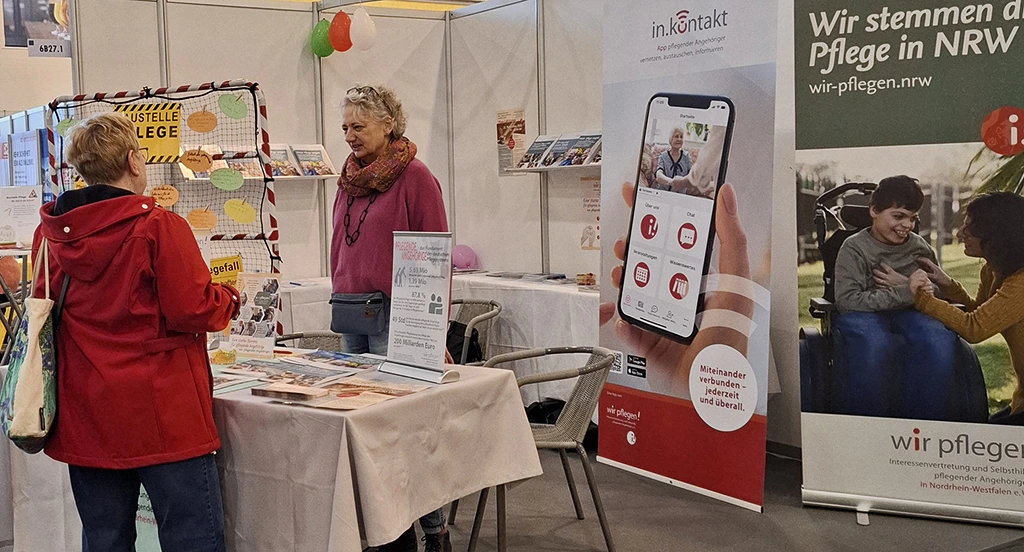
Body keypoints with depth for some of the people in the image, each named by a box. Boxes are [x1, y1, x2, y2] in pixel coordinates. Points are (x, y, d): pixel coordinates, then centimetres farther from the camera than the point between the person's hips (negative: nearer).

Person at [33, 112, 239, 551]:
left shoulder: (48, 233, 4)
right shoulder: (158, 227, -13)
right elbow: (193, 312, -14)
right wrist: (228, 299, 5)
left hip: (85, 420, 6)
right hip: (162, 417, -6)